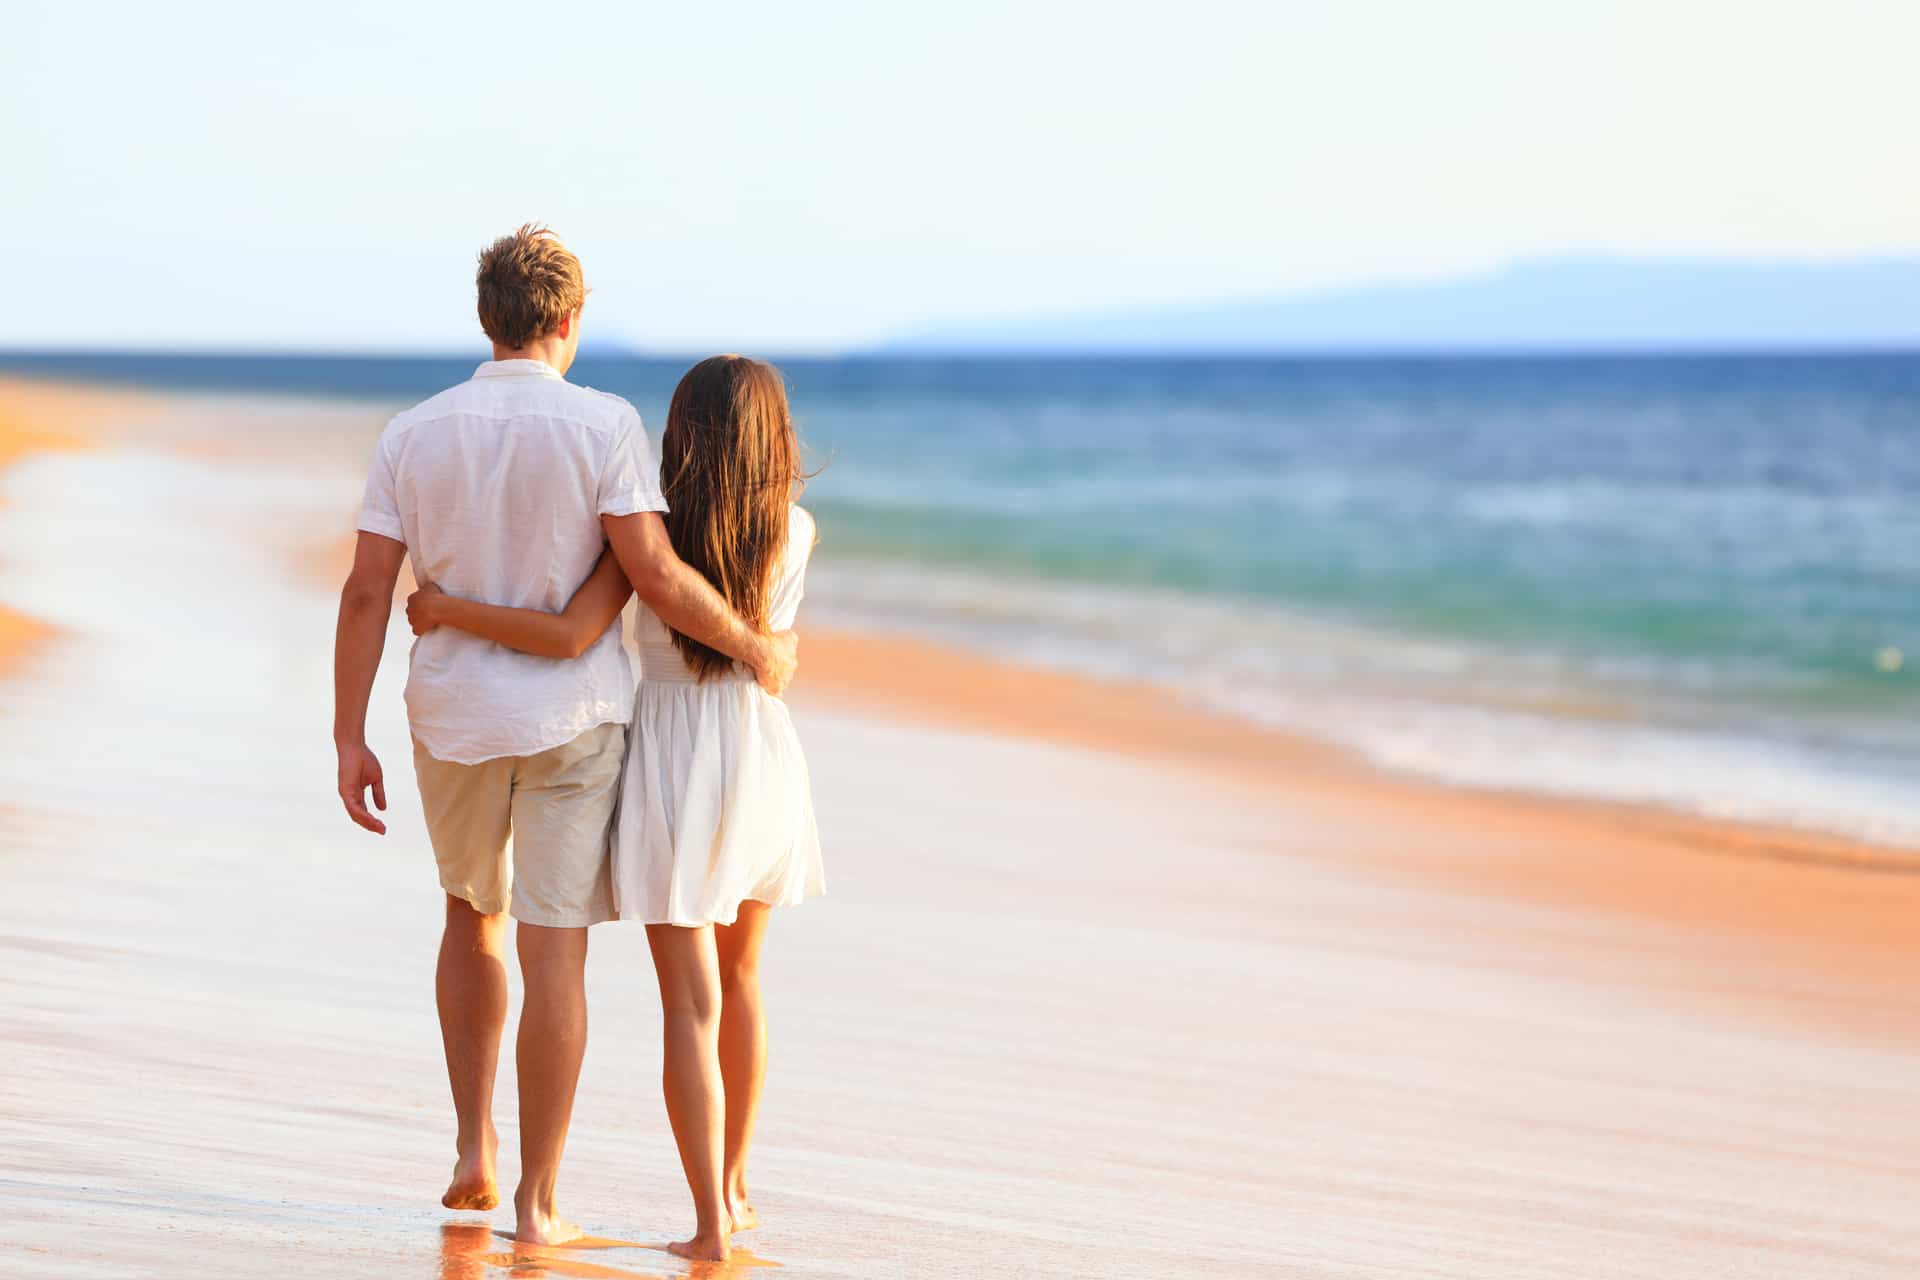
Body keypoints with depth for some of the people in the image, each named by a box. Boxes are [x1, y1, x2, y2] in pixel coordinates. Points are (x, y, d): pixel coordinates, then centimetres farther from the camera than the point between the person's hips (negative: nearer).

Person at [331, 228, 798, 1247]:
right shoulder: (603, 425, -10)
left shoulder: (414, 434, -1)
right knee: (551, 954, 1)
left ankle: (473, 1150, 21)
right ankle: (536, 1199, 1)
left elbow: (366, 592, -4)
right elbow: (654, 573, -17)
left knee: (474, 914, 25)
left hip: (453, 722, 3)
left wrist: (350, 744, -1)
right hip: (572, 718, -3)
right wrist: (756, 649, -2)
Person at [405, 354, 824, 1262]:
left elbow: (569, 635, -21)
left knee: (690, 1004, -3)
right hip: (763, 755, 3)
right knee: (740, 977, 22)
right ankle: (732, 1186, 29)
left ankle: (710, 1222, -7)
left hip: (671, 763, -3)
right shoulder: (797, 532, -3)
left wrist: (449, 609, -10)